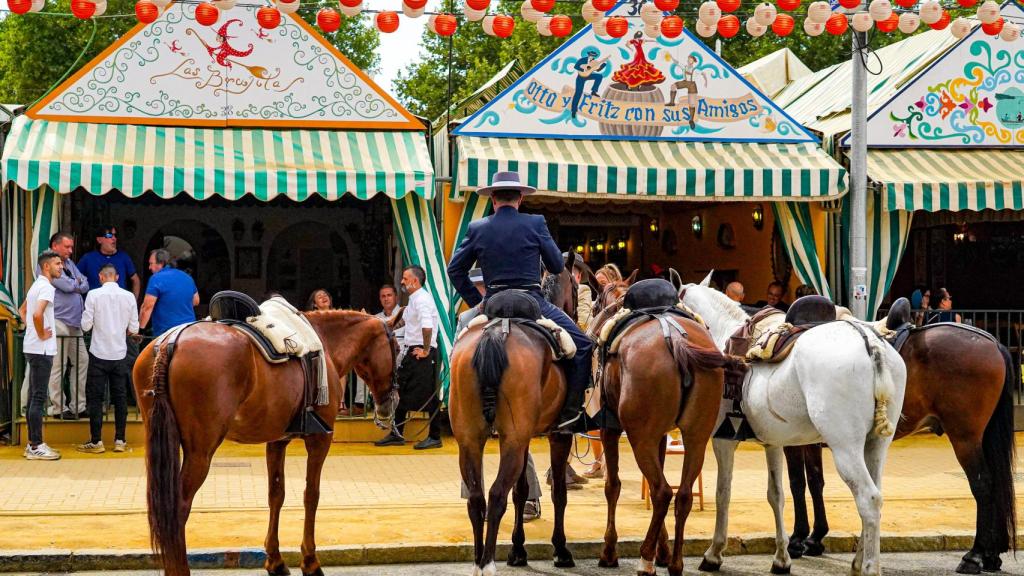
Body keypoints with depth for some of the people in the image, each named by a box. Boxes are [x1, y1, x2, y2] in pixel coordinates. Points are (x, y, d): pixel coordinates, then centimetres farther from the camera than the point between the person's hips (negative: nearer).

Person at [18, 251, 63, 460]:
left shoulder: (36, 285, 16)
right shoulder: (46, 287, -15)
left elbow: (22, 310, 29)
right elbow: (37, 314, -30)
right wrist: (42, 334, -16)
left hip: (33, 348, 10)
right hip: (41, 349, -10)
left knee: (34, 396, 12)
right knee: (38, 397, -8)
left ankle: (32, 443, 16)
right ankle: (36, 446, -6)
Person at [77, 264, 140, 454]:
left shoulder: (94, 295, -8)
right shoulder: (129, 296, 0)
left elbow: (86, 325, -9)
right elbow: (134, 329, 2)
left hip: (99, 354, -2)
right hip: (120, 354, 2)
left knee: (95, 397, 4)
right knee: (120, 397, 9)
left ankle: (96, 441, 4)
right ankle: (119, 440, 10)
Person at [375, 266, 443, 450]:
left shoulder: (422, 299, -16)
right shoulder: (413, 300, 15)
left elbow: (427, 326, -30)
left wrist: (426, 350, -24)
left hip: (422, 354, -10)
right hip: (410, 352, 10)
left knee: (428, 396, -3)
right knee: (402, 393, 13)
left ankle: (435, 437, 4)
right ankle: (396, 434, 20)